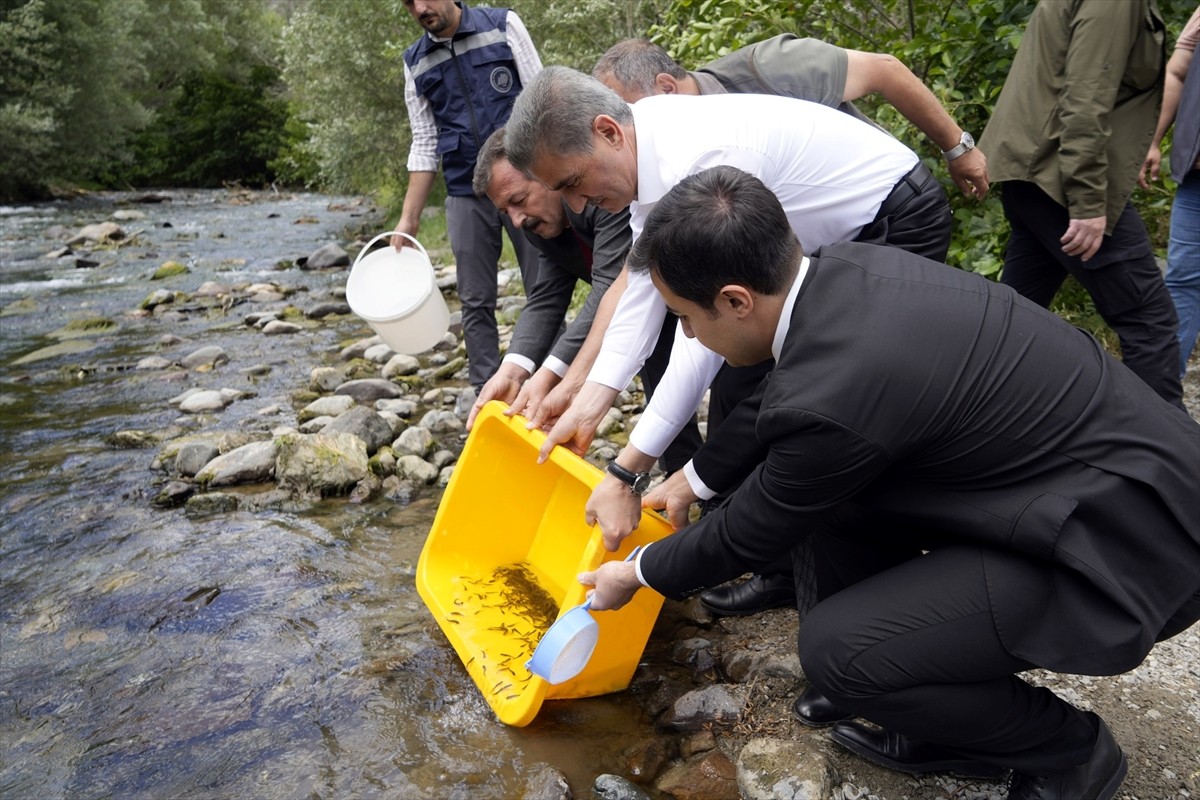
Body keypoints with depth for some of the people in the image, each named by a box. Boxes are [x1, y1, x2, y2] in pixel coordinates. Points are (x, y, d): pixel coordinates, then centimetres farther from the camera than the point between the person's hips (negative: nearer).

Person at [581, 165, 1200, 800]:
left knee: (835, 648, -16)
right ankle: (946, 723, 19)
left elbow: (749, 535, -11)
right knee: (823, 485, 7)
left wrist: (638, 574, 7)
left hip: (1134, 538, -9)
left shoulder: (833, 397, -30)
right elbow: (775, 403, 15)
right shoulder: (841, 268, -5)